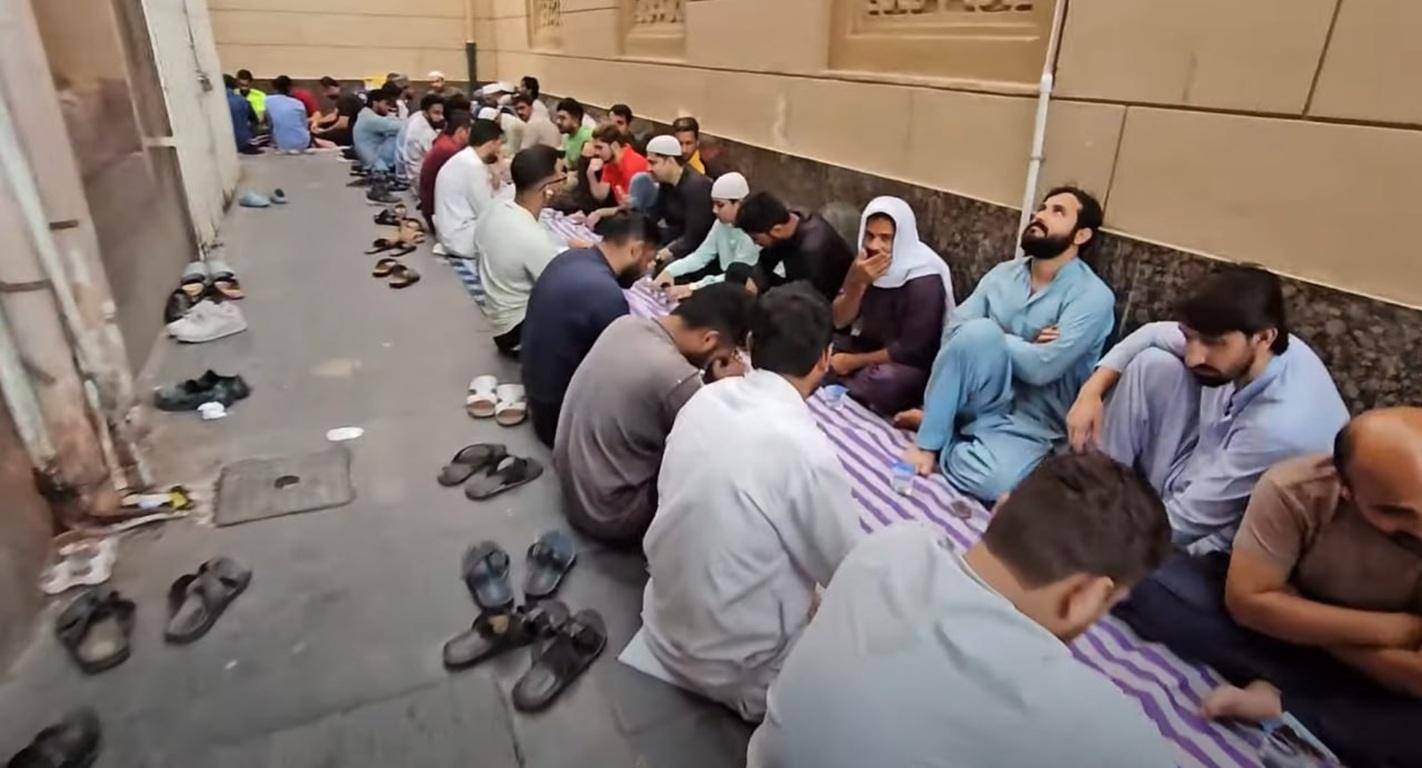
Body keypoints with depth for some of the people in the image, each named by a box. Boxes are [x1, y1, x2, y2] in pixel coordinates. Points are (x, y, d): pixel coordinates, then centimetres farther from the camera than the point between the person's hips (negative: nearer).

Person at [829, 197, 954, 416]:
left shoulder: (924, 281, -25)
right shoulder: (865, 262, -6)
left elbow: (911, 351, -24)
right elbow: (839, 321, -9)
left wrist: (853, 362, -18)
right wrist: (858, 283, -27)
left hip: (913, 365, -7)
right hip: (871, 346, 7)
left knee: (885, 383, -38)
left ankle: (840, 385, -10)